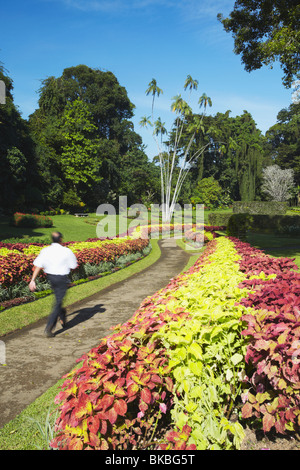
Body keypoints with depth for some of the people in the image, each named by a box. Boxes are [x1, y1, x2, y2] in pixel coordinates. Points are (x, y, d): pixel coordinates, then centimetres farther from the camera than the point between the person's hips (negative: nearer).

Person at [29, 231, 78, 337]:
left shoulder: (45, 251, -5)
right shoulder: (67, 251, -14)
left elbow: (38, 266, -9)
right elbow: (73, 266, -5)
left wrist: (33, 280, -7)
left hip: (50, 276, 5)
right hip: (62, 278, -5)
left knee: (59, 298, 28)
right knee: (58, 303, 1)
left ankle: (62, 318, 43)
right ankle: (48, 328, -3)